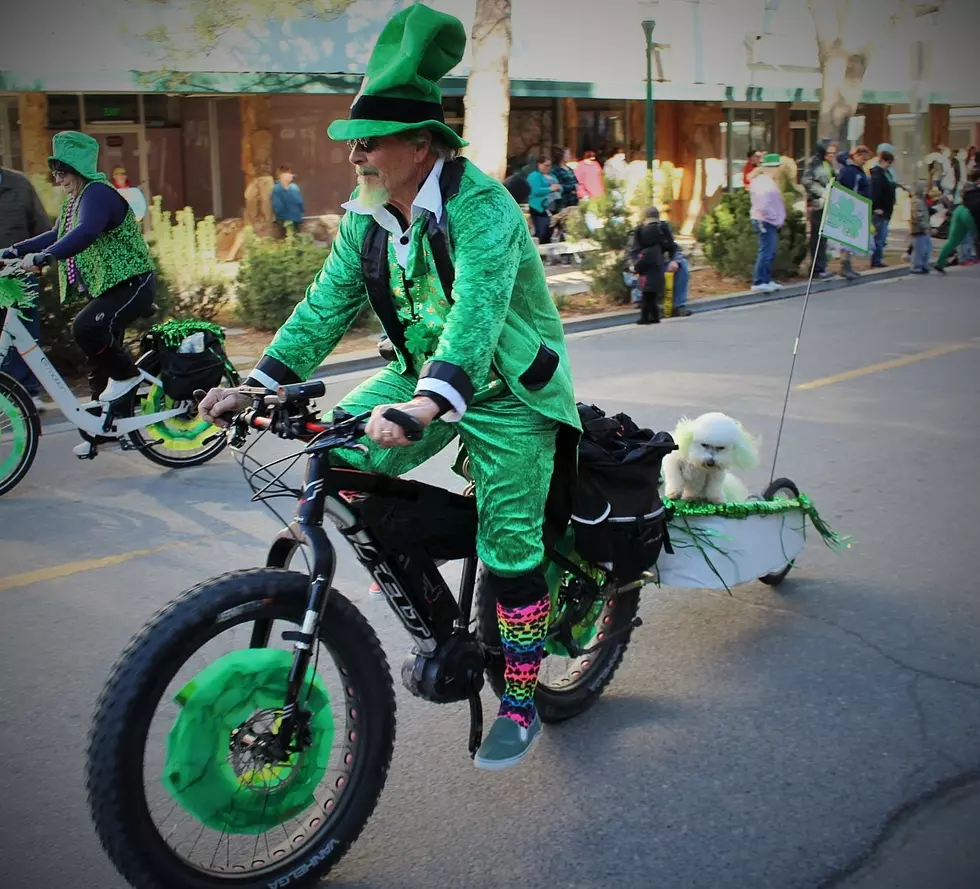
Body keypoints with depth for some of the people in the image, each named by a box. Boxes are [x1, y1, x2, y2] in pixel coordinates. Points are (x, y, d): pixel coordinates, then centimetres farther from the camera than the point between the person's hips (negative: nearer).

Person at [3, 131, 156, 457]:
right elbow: (59, 236, 19)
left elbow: (85, 233, -34)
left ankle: (126, 374, -8)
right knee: (99, 360, 11)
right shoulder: (75, 200, 14)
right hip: (102, 288, 10)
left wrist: (43, 257, -43)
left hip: (130, 284, -10)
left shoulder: (98, 193, -17)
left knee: (86, 328, -32)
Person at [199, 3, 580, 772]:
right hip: (422, 375, 7)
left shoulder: (480, 207, -26)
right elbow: (329, 304, -1)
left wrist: (429, 402, -56)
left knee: (510, 546, -5)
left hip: (507, 391, -6)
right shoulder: (368, 219, -3)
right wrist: (257, 384, -10)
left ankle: (521, 704, 13)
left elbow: (478, 309, -41)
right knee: (338, 455, -11)